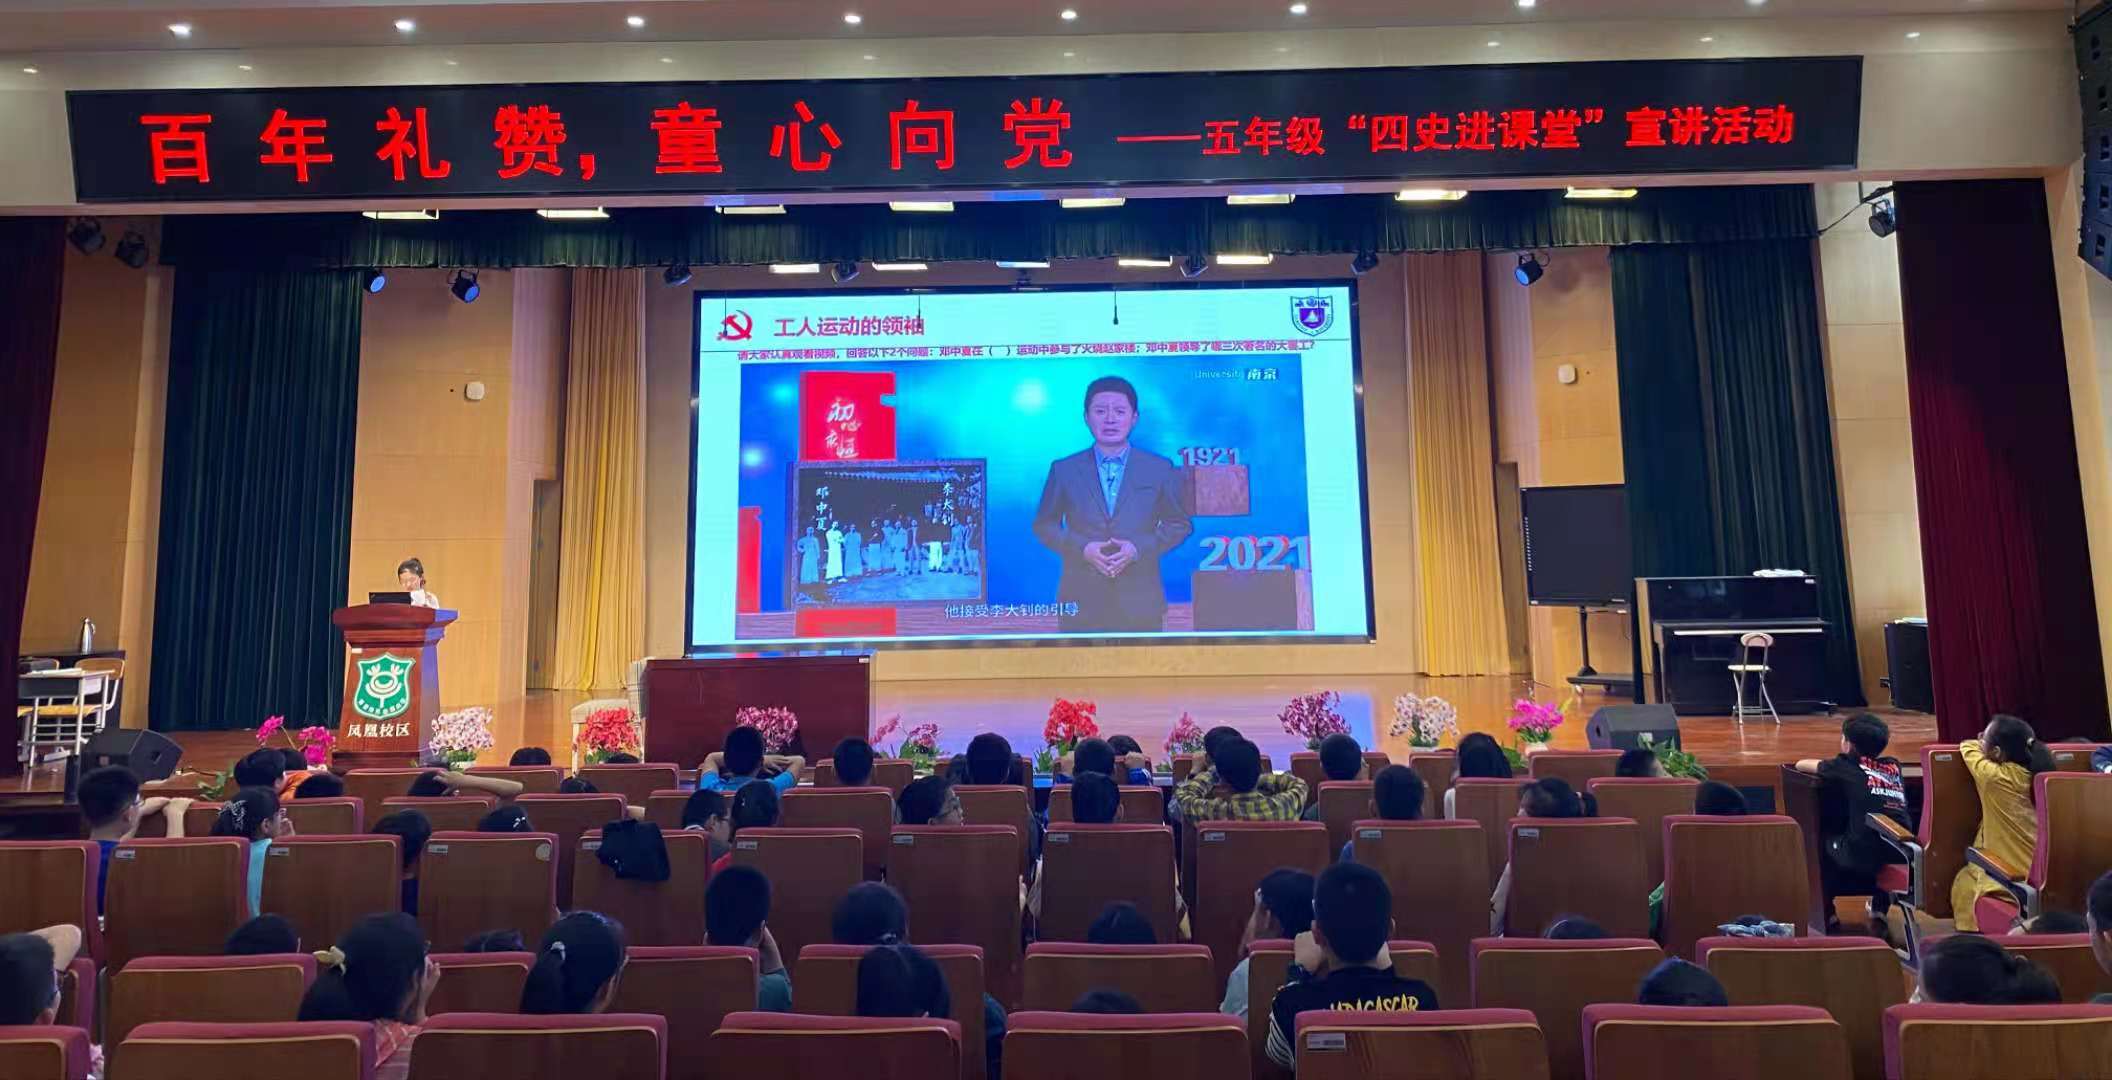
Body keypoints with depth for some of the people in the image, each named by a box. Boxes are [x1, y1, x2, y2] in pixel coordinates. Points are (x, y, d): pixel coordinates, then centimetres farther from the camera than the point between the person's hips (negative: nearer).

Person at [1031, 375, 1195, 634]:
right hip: (1081, 600, 0)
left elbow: (1180, 523, 8)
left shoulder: (1160, 469, 5)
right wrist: (1082, 549, -9)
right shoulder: (1063, 470, 6)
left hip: (1140, 602, 0)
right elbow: (1044, 525, 9)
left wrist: (1139, 548, -9)